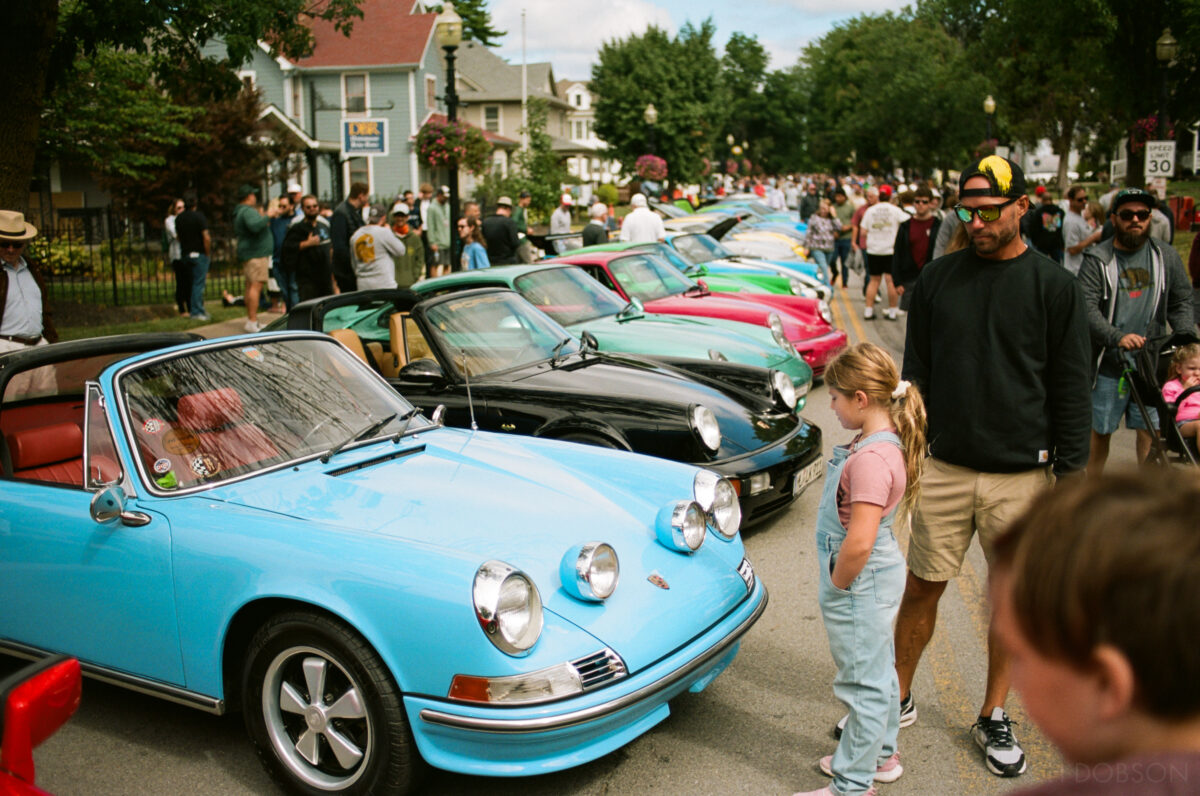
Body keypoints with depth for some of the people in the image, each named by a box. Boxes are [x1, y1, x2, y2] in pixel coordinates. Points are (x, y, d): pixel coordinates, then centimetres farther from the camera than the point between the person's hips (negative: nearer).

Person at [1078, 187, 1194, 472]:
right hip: (1108, 363, -2)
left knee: (1151, 431, 1)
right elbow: (1087, 308, -14)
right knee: (1100, 431, 7)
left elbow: (1181, 303, 13)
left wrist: (1185, 336, -6)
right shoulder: (1097, 259, -3)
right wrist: (1117, 337, -29)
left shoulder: (1166, 256, 8)